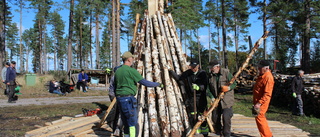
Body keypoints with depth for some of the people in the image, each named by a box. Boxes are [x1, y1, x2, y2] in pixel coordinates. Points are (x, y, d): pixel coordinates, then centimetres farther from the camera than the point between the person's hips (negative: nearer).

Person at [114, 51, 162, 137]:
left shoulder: (117, 71, 13)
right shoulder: (131, 70, -11)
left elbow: (115, 86, 19)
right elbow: (144, 82, -12)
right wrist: (158, 84, 0)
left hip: (119, 99, 9)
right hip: (128, 99, -8)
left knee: (126, 124, 13)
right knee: (133, 125, -5)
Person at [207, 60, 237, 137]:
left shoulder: (226, 73, -8)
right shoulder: (210, 76, 4)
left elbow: (234, 83, -5)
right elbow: (209, 88, 9)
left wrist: (229, 87, -25)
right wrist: (212, 97, -3)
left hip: (227, 100, -5)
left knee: (226, 117, -9)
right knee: (215, 117, 10)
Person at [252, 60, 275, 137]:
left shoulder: (268, 77, -23)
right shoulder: (262, 74, 8)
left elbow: (267, 94, -27)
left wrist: (259, 103, -29)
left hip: (262, 102, -10)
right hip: (257, 100, 10)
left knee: (259, 118, -8)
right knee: (261, 118, 17)